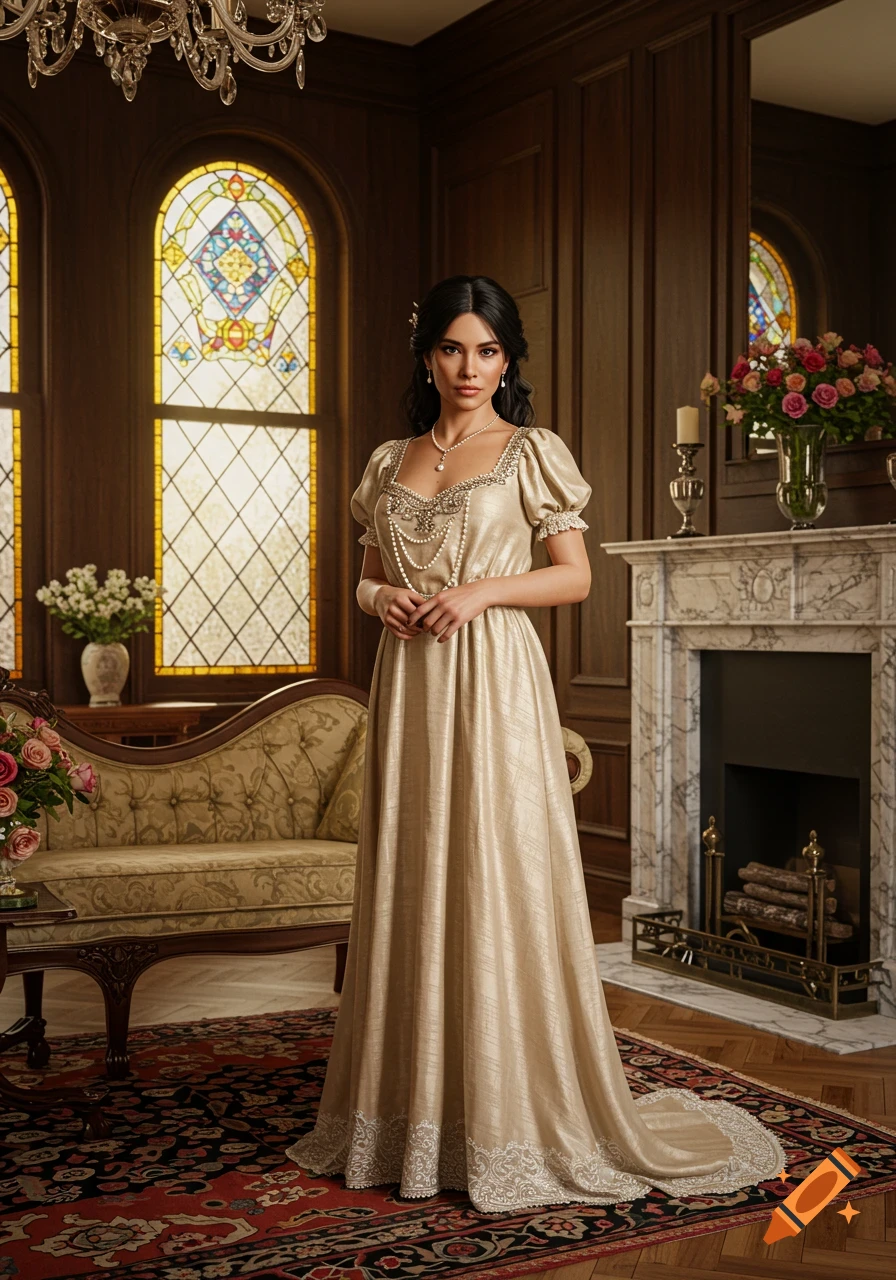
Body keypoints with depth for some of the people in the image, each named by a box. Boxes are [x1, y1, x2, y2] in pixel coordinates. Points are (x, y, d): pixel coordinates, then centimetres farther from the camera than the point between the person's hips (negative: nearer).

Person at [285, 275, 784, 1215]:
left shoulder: (531, 452, 2)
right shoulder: (391, 461, 15)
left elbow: (576, 577, -1)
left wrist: (481, 591, -14)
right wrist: (380, 595, -3)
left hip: (492, 679, -5)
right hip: (407, 683, 5)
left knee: (496, 882, -5)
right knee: (409, 887, 7)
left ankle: (515, 1115, 7)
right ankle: (413, 1105, 18)